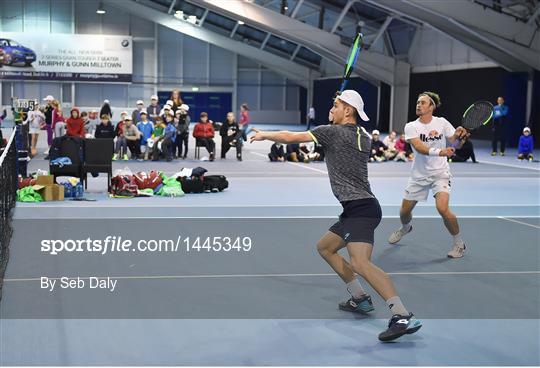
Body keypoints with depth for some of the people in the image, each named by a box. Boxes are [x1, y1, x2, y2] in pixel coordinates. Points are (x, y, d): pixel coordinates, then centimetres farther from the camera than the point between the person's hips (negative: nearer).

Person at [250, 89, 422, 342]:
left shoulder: (332, 132, -5)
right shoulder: (364, 137, 15)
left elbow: (290, 137, 0)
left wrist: (264, 135, 16)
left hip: (361, 208, -10)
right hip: (355, 209, 10)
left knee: (360, 263, -26)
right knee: (324, 247, 23)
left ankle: (404, 316, -37)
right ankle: (360, 299, 24)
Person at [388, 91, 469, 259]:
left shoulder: (441, 123, -6)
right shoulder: (411, 127, -8)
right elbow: (419, 147, -25)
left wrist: (459, 135, -27)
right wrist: (439, 152, -42)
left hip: (440, 173, -2)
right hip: (419, 175, 2)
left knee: (443, 208, -24)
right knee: (404, 211, 9)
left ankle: (459, 243, -2)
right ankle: (405, 228, 47)